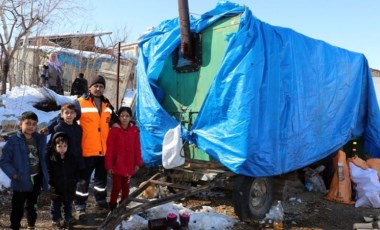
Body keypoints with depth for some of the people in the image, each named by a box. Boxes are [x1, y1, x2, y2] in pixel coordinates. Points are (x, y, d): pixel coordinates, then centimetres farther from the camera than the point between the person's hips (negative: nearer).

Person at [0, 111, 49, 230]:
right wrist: (13, 174, -19)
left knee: (32, 205, 22)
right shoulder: (13, 141, -15)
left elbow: (44, 157, 9)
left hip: (37, 178, 5)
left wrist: (45, 173, 2)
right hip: (21, 180, -4)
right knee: (18, 207, 4)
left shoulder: (40, 139, -1)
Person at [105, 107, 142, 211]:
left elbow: (137, 148, 4)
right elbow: (109, 149, -8)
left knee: (126, 186, 14)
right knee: (116, 186, 0)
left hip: (129, 164, 3)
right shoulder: (114, 130, -9)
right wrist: (109, 165, -10)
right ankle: (112, 206, 17)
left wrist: (138, 163, 2)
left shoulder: (134, 130, 0)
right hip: (117, 164, -3)